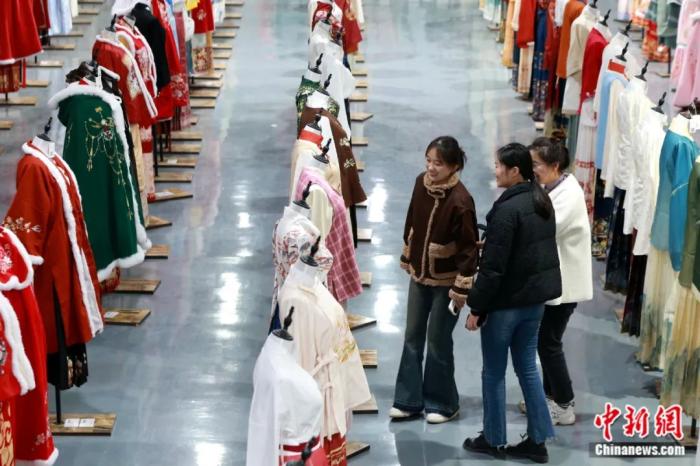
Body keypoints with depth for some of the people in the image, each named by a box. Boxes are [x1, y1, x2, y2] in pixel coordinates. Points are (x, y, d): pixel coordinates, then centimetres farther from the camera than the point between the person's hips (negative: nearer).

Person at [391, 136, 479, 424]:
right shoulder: (421, 183, -6)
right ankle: (409, 400, 23)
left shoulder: (460, 201, -26)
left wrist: (461, 289, -18)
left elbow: (469, 248, -21)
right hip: (419, 275, 7)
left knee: (438, 341, 5)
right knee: (412, 338, 12)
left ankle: (442, 404, 22)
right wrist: (406, 258, 15)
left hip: (445, 281, -7)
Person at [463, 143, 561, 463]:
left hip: (507, 301, -8)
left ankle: (493, 440, 18)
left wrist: (476, 306, -15)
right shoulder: (542, 200, 5)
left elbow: (493, 265, -21)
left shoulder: (507, 209, -22)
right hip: (536, 297, 8)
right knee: (527, 367, 15)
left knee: (493, 372, 7)